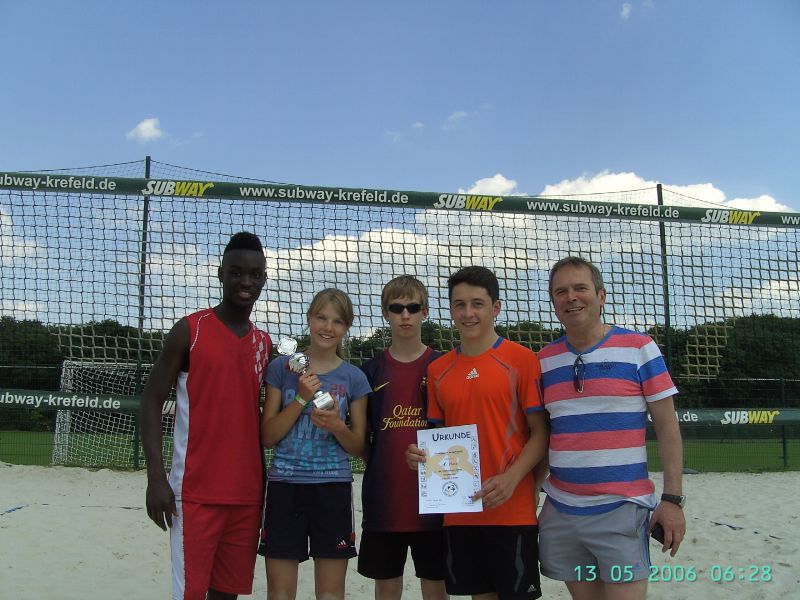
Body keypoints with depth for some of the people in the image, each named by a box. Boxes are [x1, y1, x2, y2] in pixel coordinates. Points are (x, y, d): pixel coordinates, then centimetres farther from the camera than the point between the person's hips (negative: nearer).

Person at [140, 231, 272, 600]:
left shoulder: (264, 345, 13)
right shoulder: (190, 331, -4)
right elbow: (151, 401, -5)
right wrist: (156, 477, -14)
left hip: (247, 492, 5)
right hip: (196, 490, -5)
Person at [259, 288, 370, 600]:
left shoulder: (354, 378, 4)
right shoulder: (282, 367, 3)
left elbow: (359, 447, 7)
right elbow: (268, 436, 0)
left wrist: (337, 427, -14)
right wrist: (302, 399, -12)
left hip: (334, 489, 1)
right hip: (285, 485, 0)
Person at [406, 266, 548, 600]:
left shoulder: (521, 359, -5)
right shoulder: (438, 370, 9)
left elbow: (540, 434, -6)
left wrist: (510, 479, -20)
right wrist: (422, 455, -5)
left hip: (512, 510, -4)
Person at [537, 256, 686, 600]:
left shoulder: (639, 348, -2)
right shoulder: (544, 360, 8)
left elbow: (667, 427, -2)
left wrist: (672, 498, -8)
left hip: (622, 509, -3)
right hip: (561, 512, 4)